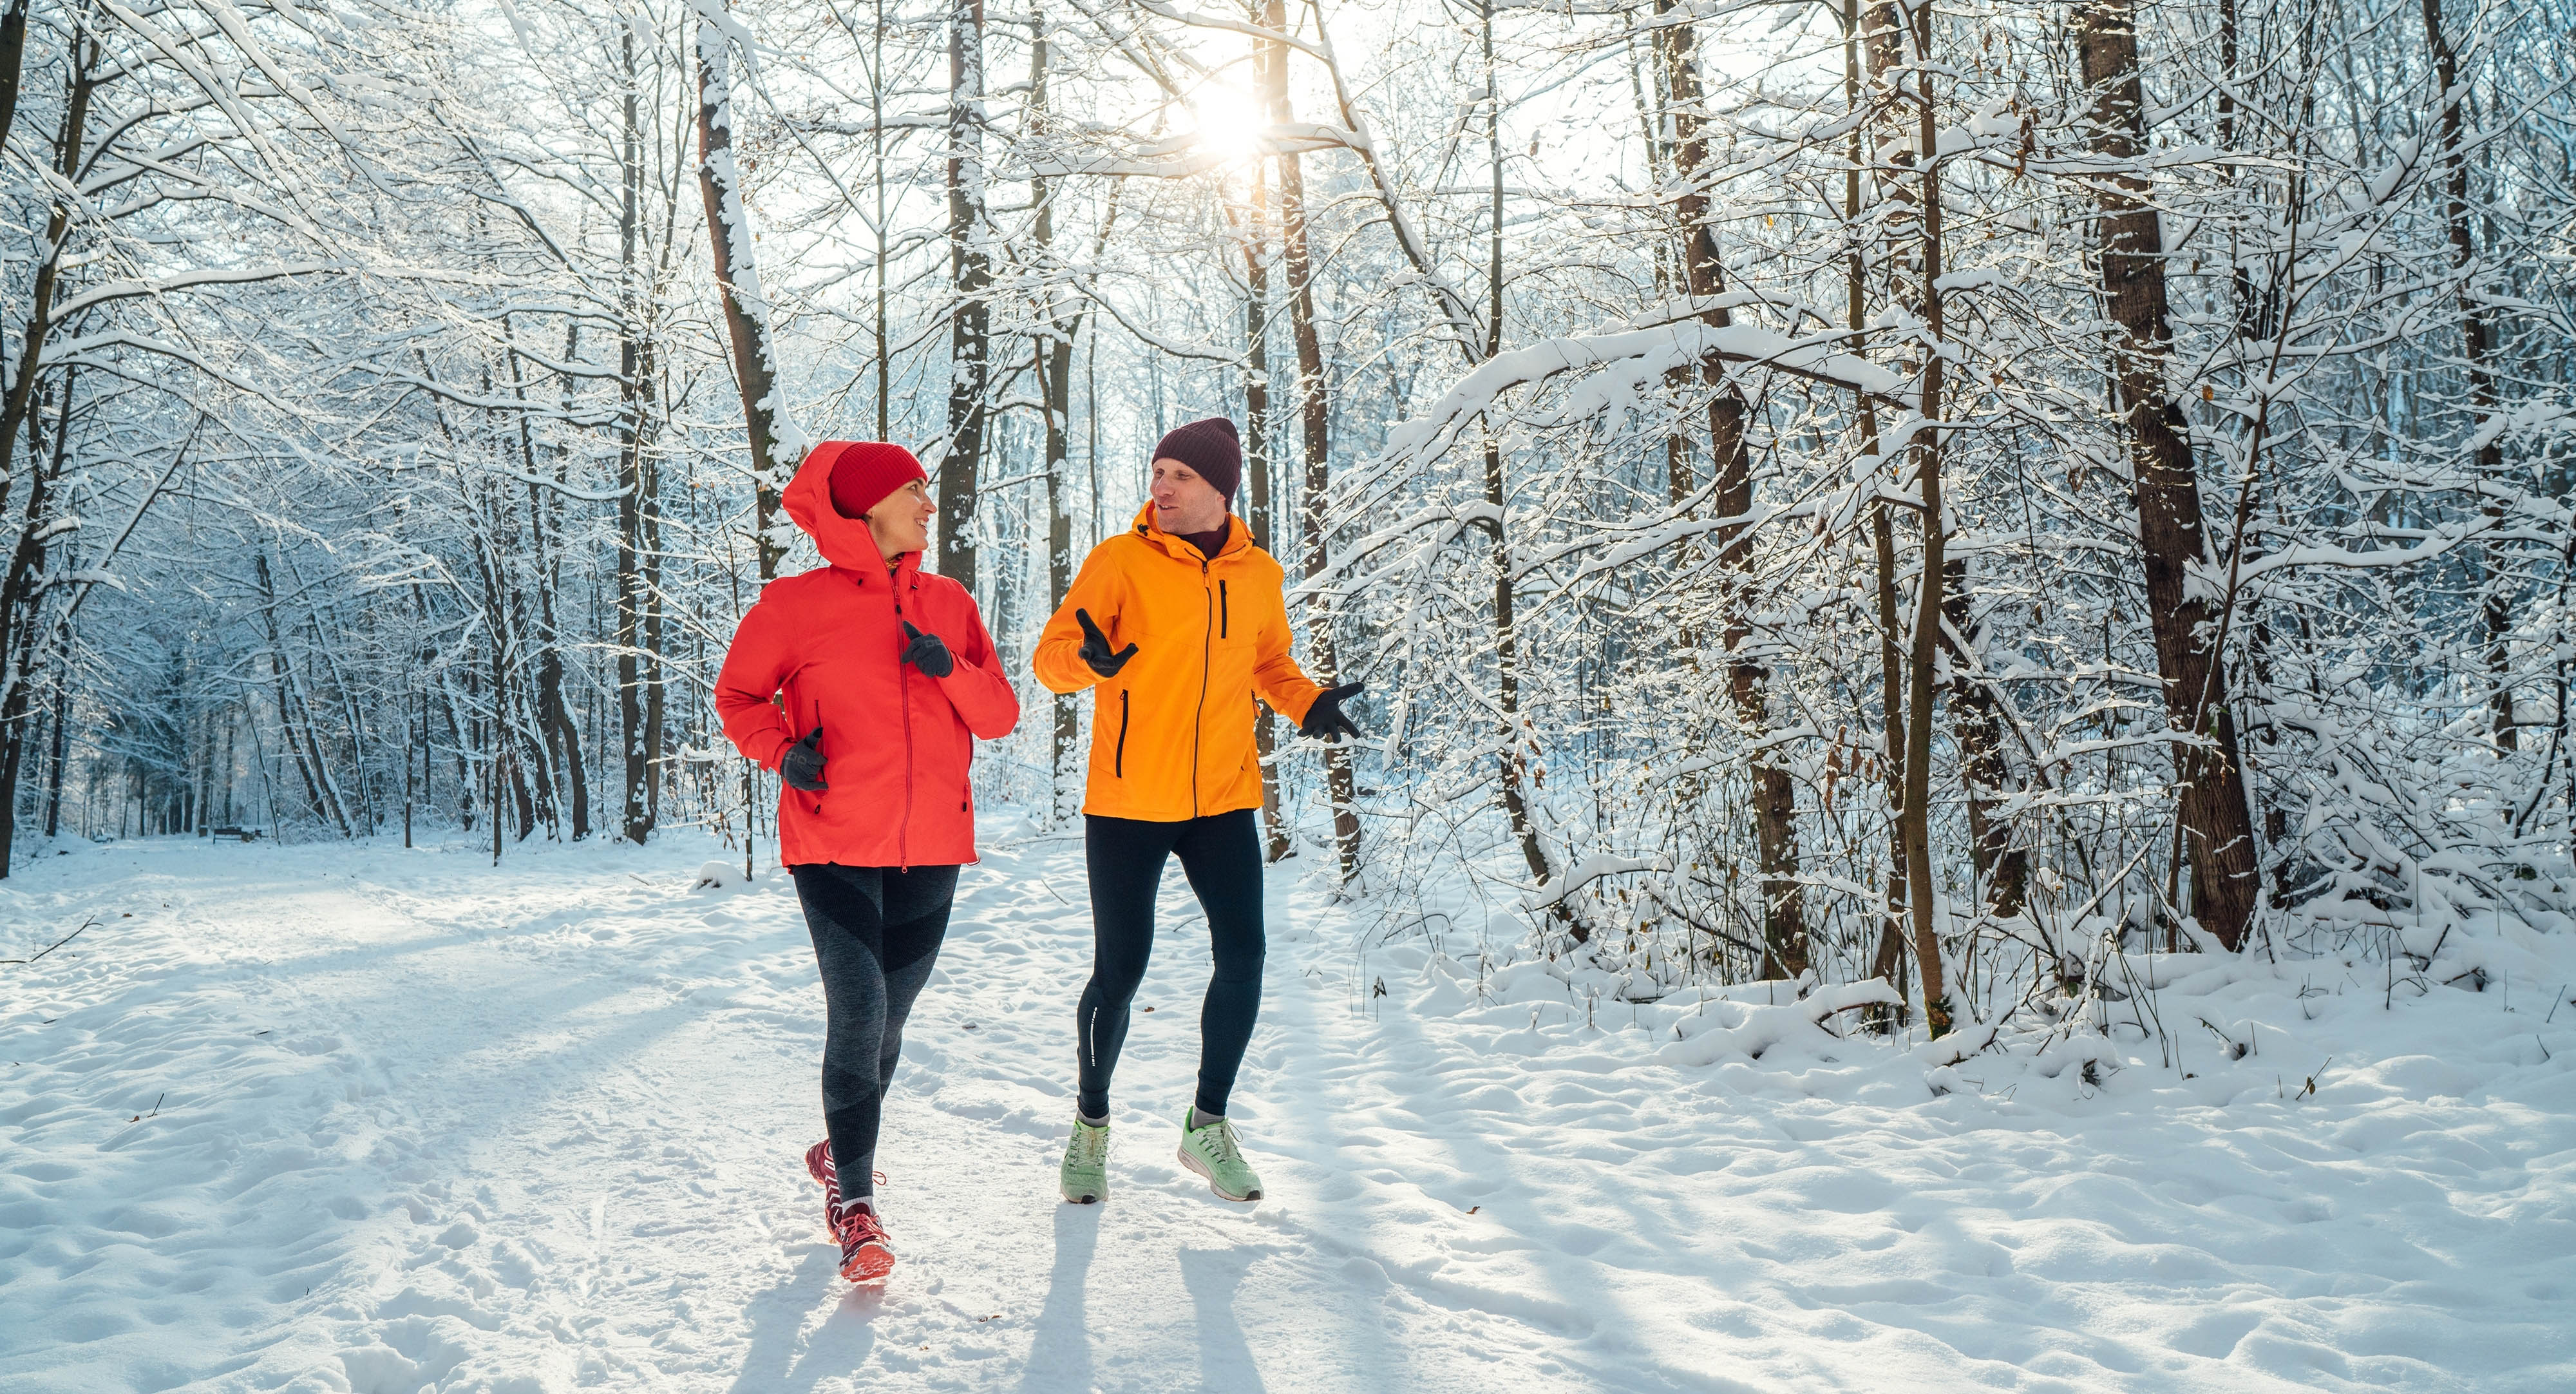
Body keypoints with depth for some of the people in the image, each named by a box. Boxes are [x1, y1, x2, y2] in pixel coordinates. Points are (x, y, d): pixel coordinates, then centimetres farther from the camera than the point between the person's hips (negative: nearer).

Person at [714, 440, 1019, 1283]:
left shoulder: (949, 604, 7)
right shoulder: (798, 604, -4)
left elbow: (1001, 717, 7)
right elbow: (738, 694, 7)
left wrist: (950, 669, -12)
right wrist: (782, 751, -11)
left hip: (930, 850, 4)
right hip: (835, 846, -4)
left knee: (887, 1021, 15)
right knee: (859, 1015, -12)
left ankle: (843, 1150, 39)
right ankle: (854, 1199, 2)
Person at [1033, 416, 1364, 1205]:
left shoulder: (1258, 574, 6)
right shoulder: (1122, 560, -6)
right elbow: (1051, 656, -10)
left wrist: (1308, 702, 0)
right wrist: (1091, 658, -33)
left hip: (1223, 800, 3)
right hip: (1128, 801, -3)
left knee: (1242, 955, -2)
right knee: (1120, 969, 1)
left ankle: (1207, 1125, 18)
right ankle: (1090, 1123, 25)